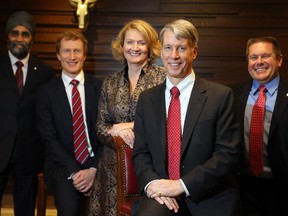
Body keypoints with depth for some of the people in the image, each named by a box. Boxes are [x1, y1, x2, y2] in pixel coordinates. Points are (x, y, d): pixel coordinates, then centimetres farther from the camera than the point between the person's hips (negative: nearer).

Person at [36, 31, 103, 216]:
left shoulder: (100, 87, 5)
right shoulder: (47, 92, 4)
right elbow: (49, 137, -2)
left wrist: (94, 169, -11)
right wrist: (73, 172, -13)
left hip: (97, 165, 1)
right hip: (63, 166, -1)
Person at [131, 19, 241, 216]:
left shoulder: (221, 96, -2)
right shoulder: (147, 99, 9)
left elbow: (228, 153, -7)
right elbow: (140, 153, 10)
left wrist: (182, 185, -15)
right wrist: (152, 183, -11)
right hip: (161, 195, 0)